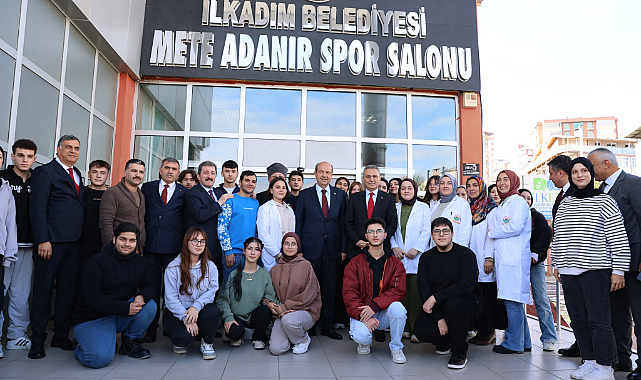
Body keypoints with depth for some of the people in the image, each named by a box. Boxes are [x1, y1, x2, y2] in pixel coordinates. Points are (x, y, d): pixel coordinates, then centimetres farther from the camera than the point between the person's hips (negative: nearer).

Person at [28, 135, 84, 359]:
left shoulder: (77, 174, 17)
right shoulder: (44, 172, -4)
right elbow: (37, 208, -10)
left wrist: (80, 238, 8)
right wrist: (43, 240, -17)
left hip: (73, 242, 7)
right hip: (51, 241, -6)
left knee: (68, 290, 11)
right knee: (43, 290, 3)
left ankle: (61, 336, 21)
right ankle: (37, 341, 14)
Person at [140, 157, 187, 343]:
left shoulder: (184, 192, 7)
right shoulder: (147, 188, 11)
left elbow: (187, 220, 6)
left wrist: (184, 245, -2)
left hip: (174, 247, -1)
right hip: (151, 246, 1)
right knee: (151, 288, 5)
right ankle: (151, 328, 16)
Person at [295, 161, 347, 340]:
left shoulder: (340, 194, 10)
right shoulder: (304, 195, 5)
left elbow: (343, 222, 8)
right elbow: (298, 223, 4)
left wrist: (343, 248, 2)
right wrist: (299, 249, -3)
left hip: (332, 249, 2)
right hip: (311, 249, -1)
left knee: (330, 288, 5)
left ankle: (327, 325, 16)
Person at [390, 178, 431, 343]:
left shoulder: (423, 207, 6)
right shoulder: (395, 208, 14)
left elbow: (427, 230, -1)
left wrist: (417, 248, -11)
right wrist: (394, 247, -3)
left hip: (417, 257, -3)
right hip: (399, 257, 3)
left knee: (416, 294, -6)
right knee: (401, 293, 4)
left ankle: (416, 330, 0)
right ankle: (405, 328, 12)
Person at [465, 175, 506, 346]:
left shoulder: (491, 208, -1)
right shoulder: (468, 208, 16)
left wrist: (489, 258, -16)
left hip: (483, 260, -6)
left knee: (486, 294, -3)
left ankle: (490, 332, 6)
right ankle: (480, 331, 13)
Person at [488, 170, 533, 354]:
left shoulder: (518, 202, -4)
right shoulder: (501, 205, 23)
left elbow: (515, 227, -16)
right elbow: (494, 227, 24)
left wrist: (492, 232, -4)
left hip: (515, 258, -9)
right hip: (503, 258, 9)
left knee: (513, 300, -7)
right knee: (514, 301, 11)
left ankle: (513, 343, 0)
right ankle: (524, 342, 18)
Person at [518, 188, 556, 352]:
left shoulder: (537, 216, 7)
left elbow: (546, 234, -5)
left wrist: (535, 253, -14)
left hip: (535, 264, -1)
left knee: (541, 300, -4)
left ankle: (549, 338, 3)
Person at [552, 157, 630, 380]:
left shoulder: (604, 201, -1)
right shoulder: (565, 203, 13)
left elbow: (619, 239, -4)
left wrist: (618, 271, -8)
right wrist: (557, 265, 18)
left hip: (595, 271, -5)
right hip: (568, 272, 5)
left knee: (598, 320, -3)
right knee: (578, 320, 9)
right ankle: (589, 362, 21)